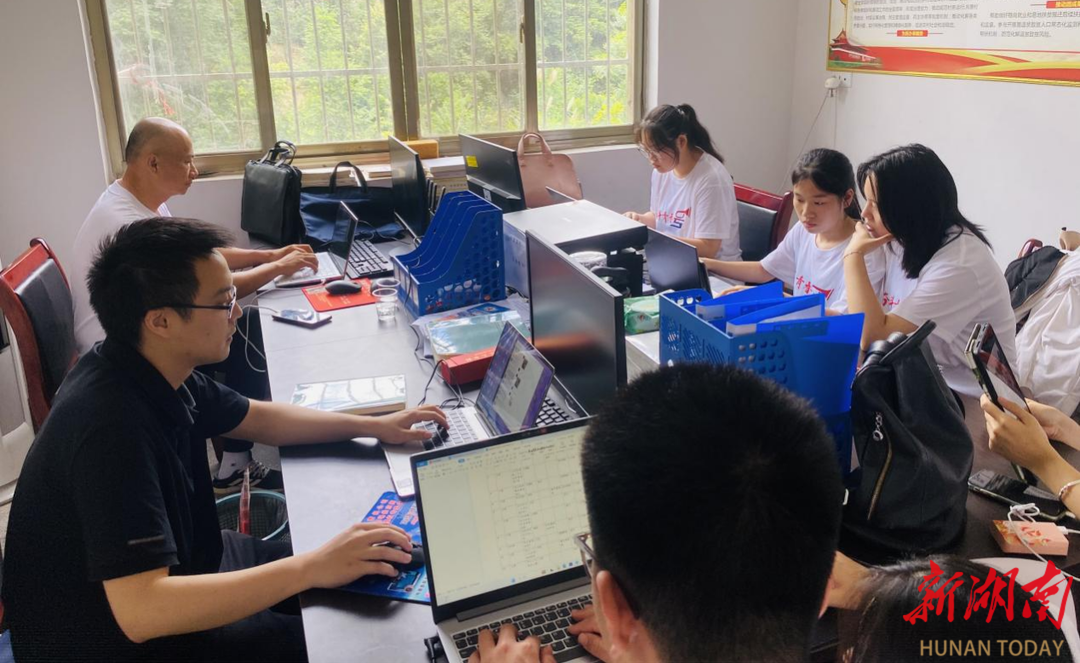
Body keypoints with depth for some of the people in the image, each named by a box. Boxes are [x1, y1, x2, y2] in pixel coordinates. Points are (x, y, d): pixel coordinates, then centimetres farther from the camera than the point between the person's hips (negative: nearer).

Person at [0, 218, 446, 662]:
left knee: (358, 592, 10)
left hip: (162, 572, 8)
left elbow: (258, 419, 10)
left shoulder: (158, 369, -7)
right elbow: (140, 611, -40)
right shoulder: (111, 425, -35)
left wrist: (373, 426, 4)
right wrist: (310, 569, -40)